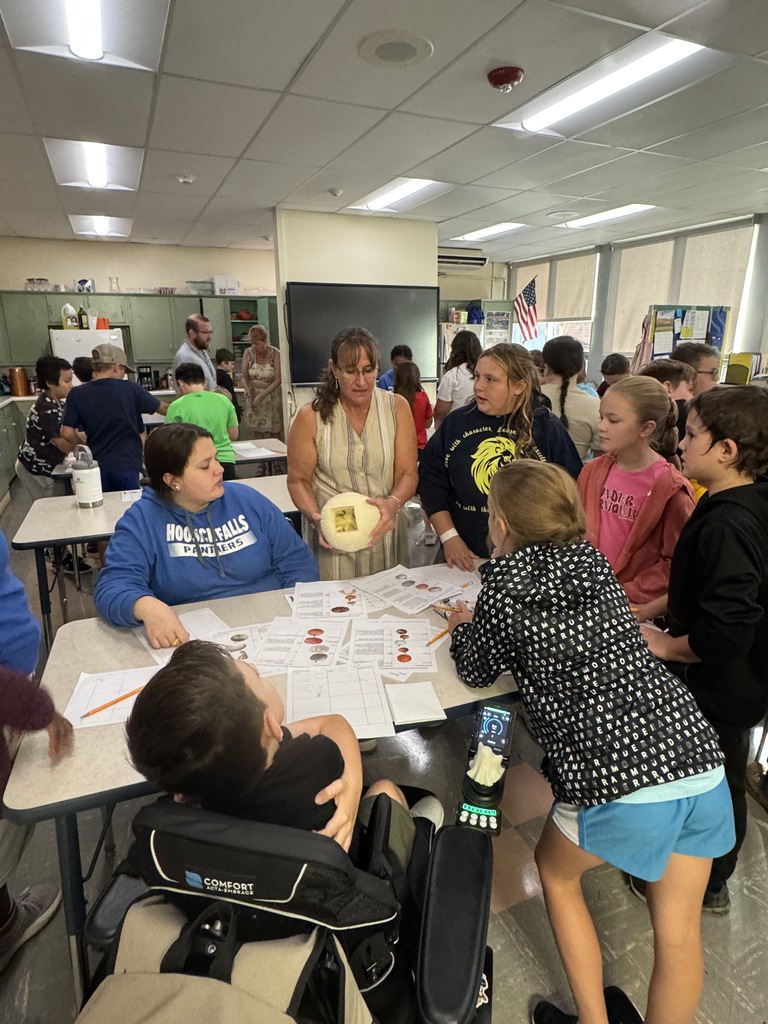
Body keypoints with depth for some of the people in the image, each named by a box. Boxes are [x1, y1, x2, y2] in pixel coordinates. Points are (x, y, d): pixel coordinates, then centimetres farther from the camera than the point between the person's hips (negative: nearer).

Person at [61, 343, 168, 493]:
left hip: (97, 466, 2)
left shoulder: (77, 395, -2)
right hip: (127, 465, -2)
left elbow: (67, 433, -5)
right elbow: (163, 408, 7)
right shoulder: (130, 389, -5)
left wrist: (85, 446, 14)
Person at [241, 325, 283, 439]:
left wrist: (262, 395, -22)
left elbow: (277, 380, -14)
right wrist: (247, 389, -19)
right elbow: (244, 377, 2)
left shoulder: (275, 354, -13)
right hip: (253, 396, 2)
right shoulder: (248, 353, -4)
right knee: (257, 432, 3)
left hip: (272, 396, -2)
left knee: (275, 433, 3)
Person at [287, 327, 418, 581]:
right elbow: (298, 480, 0)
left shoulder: (397, 407, -2)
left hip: (384, 534, 2)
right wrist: (316, 518, -17)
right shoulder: (311, 417, -5)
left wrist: (393, 502, -22)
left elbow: (408, 473, -2)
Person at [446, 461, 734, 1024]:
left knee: (556, 871, 26)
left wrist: (462, 627, 28)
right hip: (701, 762, 6)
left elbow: (477, 670, 10)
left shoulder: (505, 586, -5)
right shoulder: (595, 563, 10)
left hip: (620, 785, -5)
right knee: (680, 930, 23)